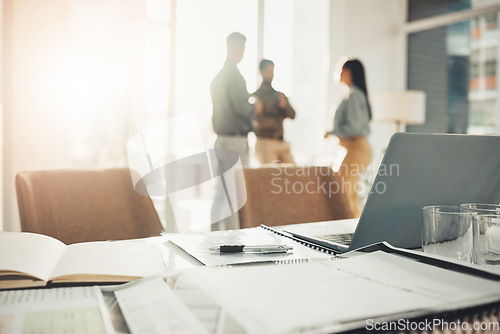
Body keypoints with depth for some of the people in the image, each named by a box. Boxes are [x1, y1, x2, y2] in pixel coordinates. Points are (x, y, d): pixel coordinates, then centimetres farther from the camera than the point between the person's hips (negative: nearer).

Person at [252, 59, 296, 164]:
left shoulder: (280, 95, 19)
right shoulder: (256, 96, -3)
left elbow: (292, 115, 9)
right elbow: (260, 122, -12)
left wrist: (285, 105, -13)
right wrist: (279, 120, 4)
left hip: (282, 143, 6)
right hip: (266, 143, -6)